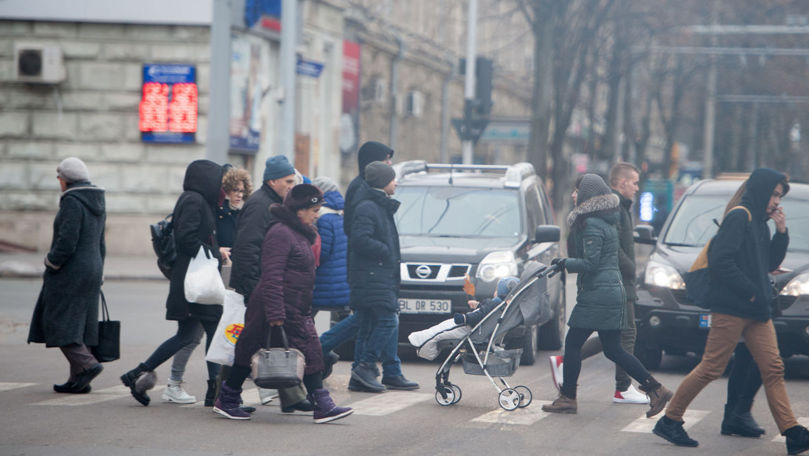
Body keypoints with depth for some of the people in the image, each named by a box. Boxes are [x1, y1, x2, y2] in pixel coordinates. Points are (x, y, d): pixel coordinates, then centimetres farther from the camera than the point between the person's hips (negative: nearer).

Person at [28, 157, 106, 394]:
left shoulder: (72, 203, -15)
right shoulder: (97, 205, 12)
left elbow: (66, 243, -22)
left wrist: (50, 264, -9)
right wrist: (97, 277, 21)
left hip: (69, 273, -9)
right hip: (90, 269, 9)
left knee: (59, 323, -5)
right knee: (78, 324, 10)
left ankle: (86, 364, -17)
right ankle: (79, 381, 8)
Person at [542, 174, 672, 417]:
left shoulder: (592, 225, -14)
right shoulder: (608, 222, 15)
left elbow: (590, 263, -19)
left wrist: (564, 263, -7)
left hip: (597, 294, -9)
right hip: (613, 290, 9)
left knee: (572, 343, 0)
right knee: (613, 350, 11)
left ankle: (567, 398, 5)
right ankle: (656, 390, 6)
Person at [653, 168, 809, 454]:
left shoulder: (760, 223, 18)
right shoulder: (739, 217, -10)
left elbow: (770, 264, 23)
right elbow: (720, 259, -19)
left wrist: (781, 233, 9)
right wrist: (750, 291, -17)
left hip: (757, 312, 9)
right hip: (731, 309, -9)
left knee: (773, 369, 1)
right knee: (711, 368, -5)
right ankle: (670, 420, 6)